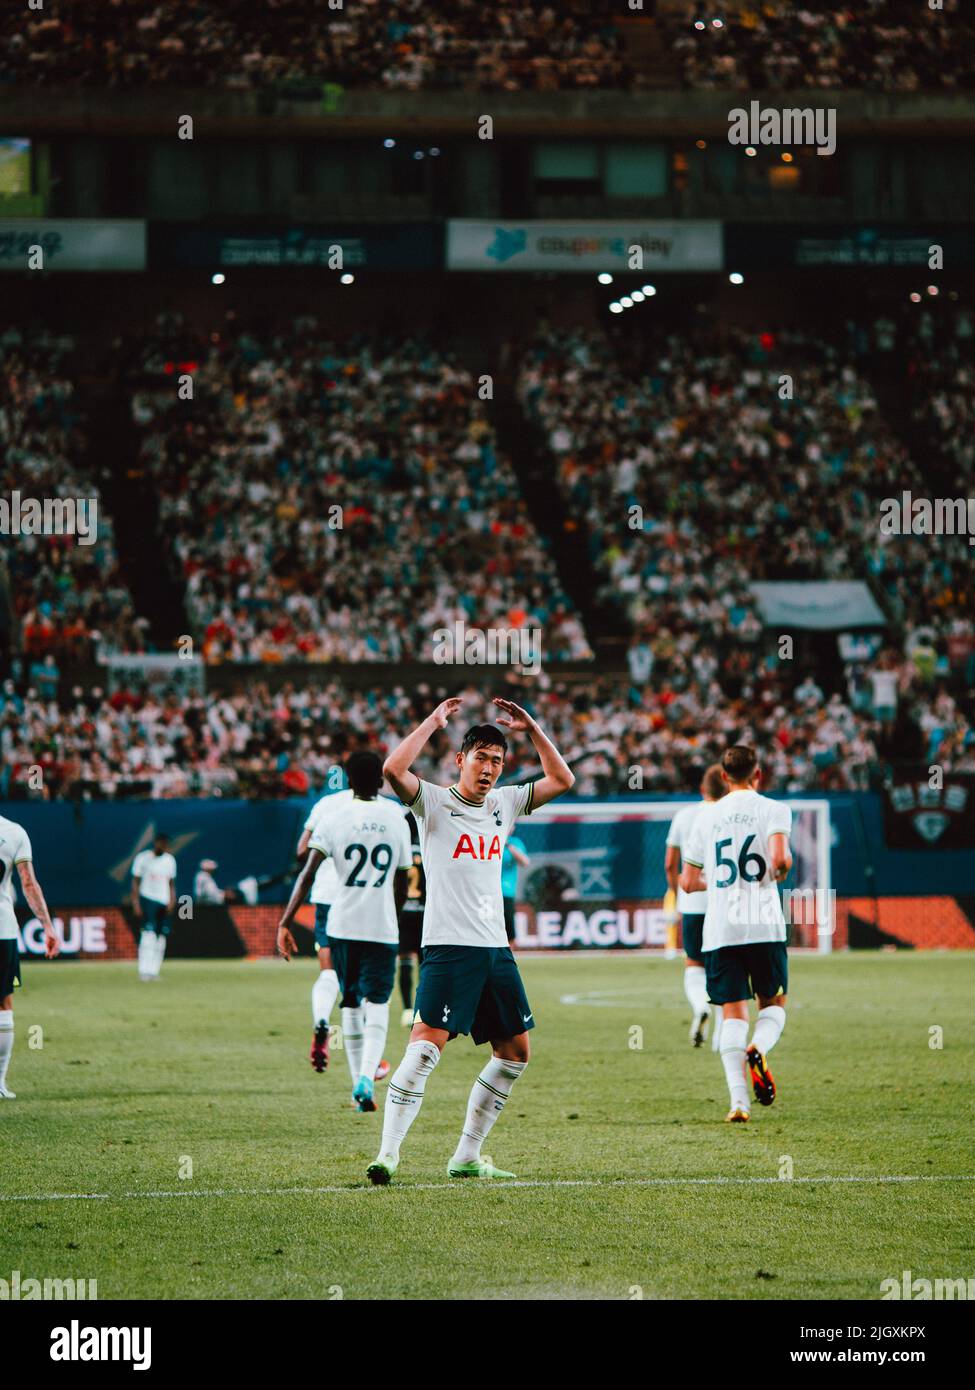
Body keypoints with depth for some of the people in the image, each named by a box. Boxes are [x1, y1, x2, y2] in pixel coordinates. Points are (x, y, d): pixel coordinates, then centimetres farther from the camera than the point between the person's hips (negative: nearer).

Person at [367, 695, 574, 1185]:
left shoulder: (504, 804, 15)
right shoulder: (434, 802, -2)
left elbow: (561, 780, 20)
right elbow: (393, 769, -20)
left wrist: (531, 729, 11)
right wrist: (435, 721, -13)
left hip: (496, 950, 7)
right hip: (449, 947, -7)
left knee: (514, 1052, 9)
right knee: (427, 1043, -18)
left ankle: (466, 1157, 16)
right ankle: (387, 1154, -21)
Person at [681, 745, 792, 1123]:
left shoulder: (706, 816, 10)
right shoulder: (773, 809, 0)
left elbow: (688, 882, 14)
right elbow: (779, 858, -17)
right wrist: (781, 871, 6)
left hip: (718, 930, 2)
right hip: (763, 925, -2)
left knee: (733, 1011, 3)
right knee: (774, 1003, 15)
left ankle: (738, 1100, -11)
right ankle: (758, 1050, -18)